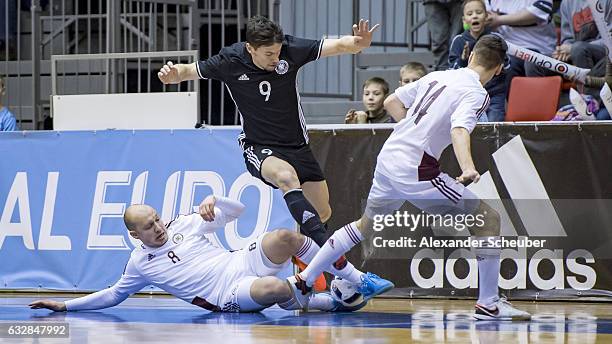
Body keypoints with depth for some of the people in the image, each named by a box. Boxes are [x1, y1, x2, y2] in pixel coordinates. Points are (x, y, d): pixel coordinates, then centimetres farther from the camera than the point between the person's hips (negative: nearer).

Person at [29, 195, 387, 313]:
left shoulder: (184, 225, 12)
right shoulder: (140, 265, 10)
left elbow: (237, 210, 14)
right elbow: (113, 296, 21)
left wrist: (214, 201, -9)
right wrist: (65, 305, 15)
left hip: (244, 261, 4)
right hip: (230, 296, -3)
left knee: (285, 237, -27)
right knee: (276, 288, -39)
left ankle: (357, 279, -19)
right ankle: (331, 301, -19)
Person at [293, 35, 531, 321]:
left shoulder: (437, 76, 13)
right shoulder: (475, 93, -9)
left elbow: (391, 102, 21)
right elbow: (459, 130, -29)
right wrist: (468, 169, -44)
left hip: (387, 158, 8)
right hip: (415, 170, -8)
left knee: (365, 225, 30)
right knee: (489, 219, -2)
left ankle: (303, 280, 34)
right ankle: (488, 303, -4)